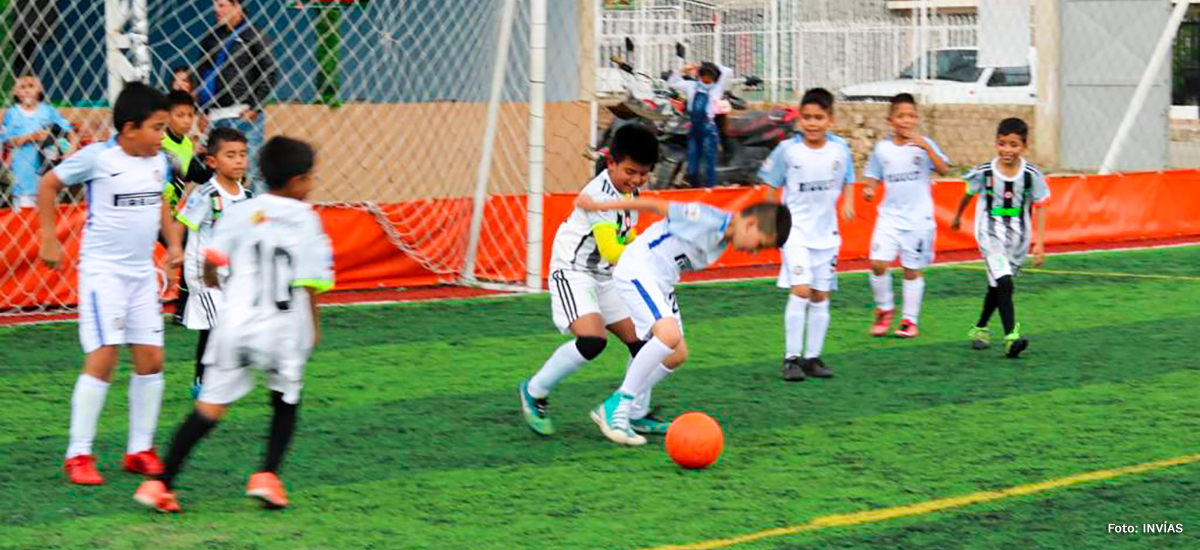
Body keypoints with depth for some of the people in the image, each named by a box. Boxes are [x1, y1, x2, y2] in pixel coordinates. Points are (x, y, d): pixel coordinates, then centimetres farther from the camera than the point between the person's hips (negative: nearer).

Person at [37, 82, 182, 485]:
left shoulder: (159, 161, 4)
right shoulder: (97, 157, -14)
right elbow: (48, 184, -2)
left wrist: (173, 242, 10)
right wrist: (49, 239, -3)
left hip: (142, 272, 6)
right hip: (103, 270, -6)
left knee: (151, 358, 5)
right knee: (103, 357, -13)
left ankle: (140, 451, 16)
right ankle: (78, 455, -5)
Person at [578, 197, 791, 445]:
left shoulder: (722, 242, 9)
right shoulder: (707, 218, -20)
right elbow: (657, 206, -15)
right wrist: (598, 206, -10)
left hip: (661, 282, 10)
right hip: (636, 271, -10)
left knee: (677, 355, 7)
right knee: (669, 334, -27)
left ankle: (612, 410, 13)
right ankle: (616, 406, -18)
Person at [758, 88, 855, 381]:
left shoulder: (840, 149, -2)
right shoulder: (788, 150, -10)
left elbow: (847, 181, 13)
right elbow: (772, 185, 1)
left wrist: (848, 202, -6)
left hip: (826, 231, 4)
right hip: (796, 228, -4)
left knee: (821, 296, 7)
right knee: (800, 290, -16)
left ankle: (812, 357, 17)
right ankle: (792, 358, -10)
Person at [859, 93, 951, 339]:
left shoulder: (924, 145, -4)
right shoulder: (882, 149, 4)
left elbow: (944, 170, -15)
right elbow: (873, 176, 14)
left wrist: (926, 148, -27)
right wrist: (870, 190, -7)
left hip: (918, 218, -2)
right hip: (890, 215, 2)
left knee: (912, 269, 4)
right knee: (878, 263, -11)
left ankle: (910, 320, 16)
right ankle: (885, 308, 12)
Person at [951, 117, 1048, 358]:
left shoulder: (1032, 175, -10)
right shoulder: (984, 172, -10)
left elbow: (1039, 208, -1)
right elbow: (969, 194, 10)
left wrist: (1039, 243, -5)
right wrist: (957, 217, 26)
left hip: (1017, 239, 2)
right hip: (990, 236, -2)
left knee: (997, 286, 17)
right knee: (1004, 283, -21)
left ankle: (980, 328, 39)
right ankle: (1011, 337, -26)